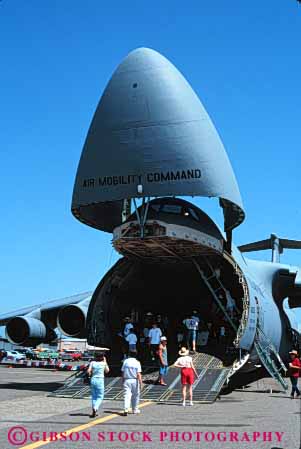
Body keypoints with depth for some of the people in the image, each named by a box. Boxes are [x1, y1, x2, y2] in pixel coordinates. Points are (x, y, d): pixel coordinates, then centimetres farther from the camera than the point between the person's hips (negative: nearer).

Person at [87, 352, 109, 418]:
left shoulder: (92, 362, 0)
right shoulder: (104, 363, -3)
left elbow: (88, 371, -8)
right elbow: (107, 371, 14)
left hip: (93, 380, 3)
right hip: (100, 380, -3)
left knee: (94, 396, 14)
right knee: (100, 397, 4)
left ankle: (94, 412, 15)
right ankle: (95, 408, -21)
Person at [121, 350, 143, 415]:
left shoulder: (126, 361, 0)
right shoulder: (137, 362, -7)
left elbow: (123, 372, 4)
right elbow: (138, 374, -13)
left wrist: (123, 380, 16)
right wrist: (140, 383, -12)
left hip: (126, 380, 1)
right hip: (134, 380, -1)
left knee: (127, 395, -4)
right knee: (135, 395, 14)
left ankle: (126, 409, -21)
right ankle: (135, 409, 23)